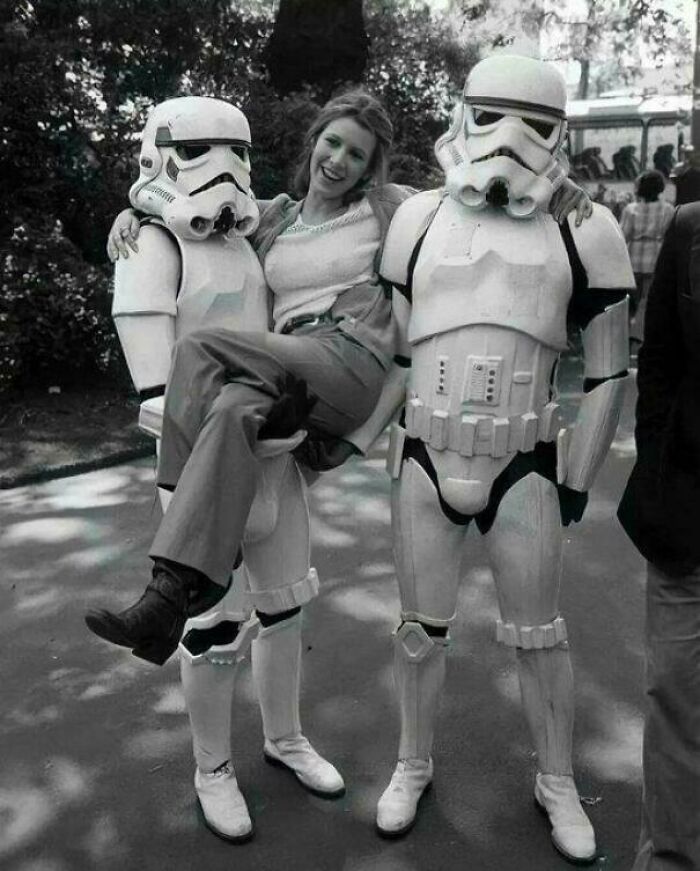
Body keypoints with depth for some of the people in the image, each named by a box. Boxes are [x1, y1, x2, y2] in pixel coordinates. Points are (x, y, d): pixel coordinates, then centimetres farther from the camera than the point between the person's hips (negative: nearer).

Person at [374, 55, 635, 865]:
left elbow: (608, 373, 2)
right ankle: (412, 767, 36)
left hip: (524, 468, -1)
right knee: (421, 629, 13)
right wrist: (379, 450, 9)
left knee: (538, 635, 12)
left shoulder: (583, 229, -3)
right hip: (424, 461, 1)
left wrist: (577, 482, 2)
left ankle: (557, 785, 35)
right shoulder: (420, 218, 2)